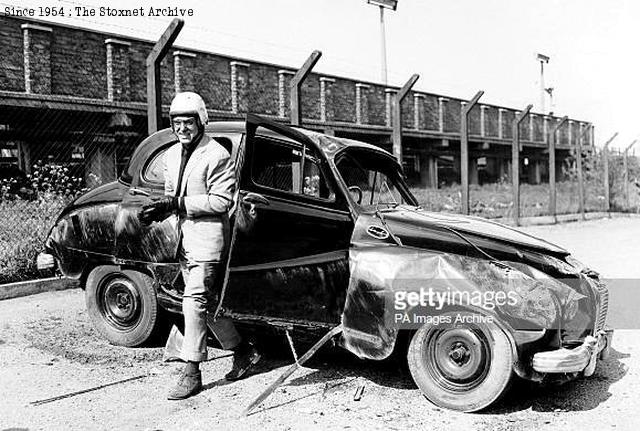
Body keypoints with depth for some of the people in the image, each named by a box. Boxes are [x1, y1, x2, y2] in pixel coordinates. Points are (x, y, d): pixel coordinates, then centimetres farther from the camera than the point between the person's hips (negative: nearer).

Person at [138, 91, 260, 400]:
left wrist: (178, 203, -21)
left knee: (194, 302, -10)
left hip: (208, 236, -8)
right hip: (185, 237, 9)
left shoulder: (216, 155, -13)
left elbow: (222, 201, -18)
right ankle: (243, 351, 30)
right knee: (209, 301, 14)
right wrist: (160, 209, -3)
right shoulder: (172, 154, 13)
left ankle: (192, 374, 0)